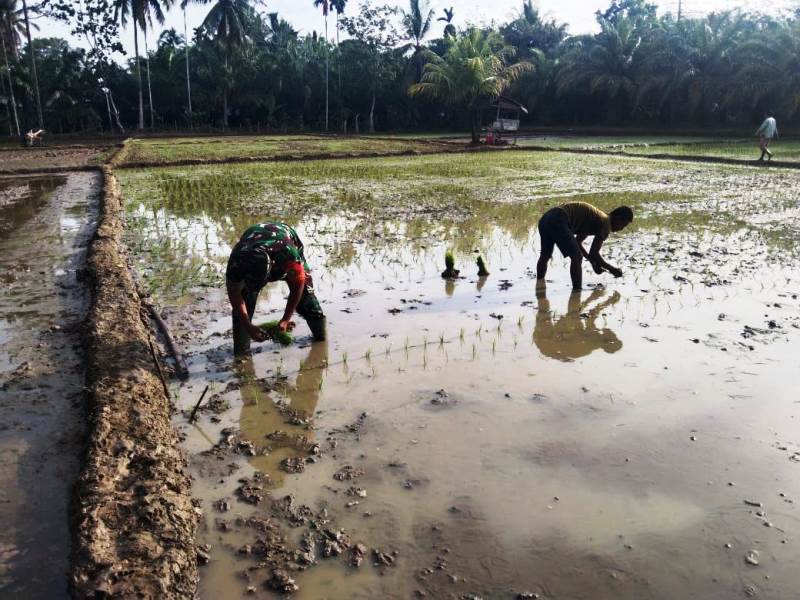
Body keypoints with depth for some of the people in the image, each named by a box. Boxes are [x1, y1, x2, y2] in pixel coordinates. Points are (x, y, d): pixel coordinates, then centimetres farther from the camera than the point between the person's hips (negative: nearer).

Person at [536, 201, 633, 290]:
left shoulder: (596, 218, 25)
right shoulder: (606, 224, -1)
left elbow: (577, 242, 34)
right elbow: (593, 254, -7)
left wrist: (594, 261, 33)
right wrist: (611, 268, 7)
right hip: (558, 221, -10)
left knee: (545, 256, 27)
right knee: (577, 257, -5)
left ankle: (539, 285, 45)